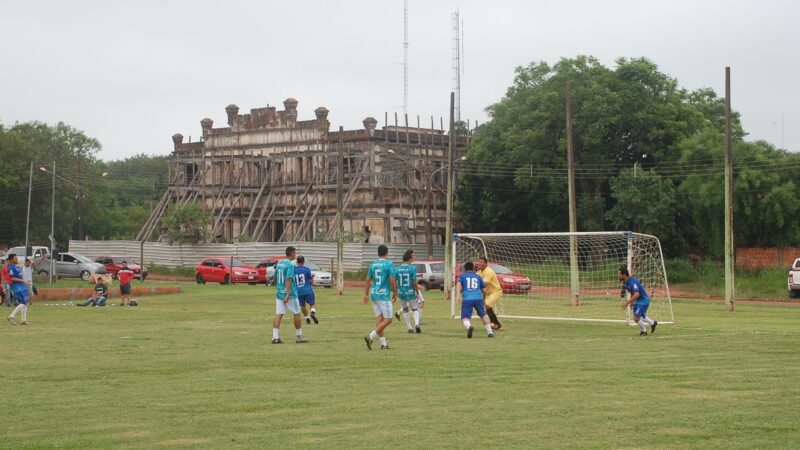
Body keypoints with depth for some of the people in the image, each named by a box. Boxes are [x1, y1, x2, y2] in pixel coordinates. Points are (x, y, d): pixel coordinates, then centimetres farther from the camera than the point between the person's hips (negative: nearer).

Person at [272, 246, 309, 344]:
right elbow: (288, 280, -21)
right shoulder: (290, 265, -13)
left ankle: (275, 337, -7)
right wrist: (288, 295, -25)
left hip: (279, 293, 6)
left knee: (278, 315, 1)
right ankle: (299, 337, 14)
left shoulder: (279, 263, 9)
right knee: (297, 314, 7)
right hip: (290, 294, -6)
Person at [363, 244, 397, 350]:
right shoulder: (389, 264, -9)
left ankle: (383, 343, 9)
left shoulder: (373, 264, 9)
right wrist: (395, 293, -1)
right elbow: (392, 280, -13)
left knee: (379, 319, 9)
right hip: (384, 295, -7)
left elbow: (368, 280, 14)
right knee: (388, 320, -2)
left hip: (374, 294, 7)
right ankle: (371, 336, -16)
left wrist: (366, 294, 21)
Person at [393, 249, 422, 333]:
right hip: (410, 292, -3)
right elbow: (414, 283, -14)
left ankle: (409, 328, 20)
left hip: (401, 293, 3)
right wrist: (417, 293, -4)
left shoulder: (397, 269, -3)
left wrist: (395, 292, 12)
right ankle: (417, 324, -13)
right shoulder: (412, 268, -12)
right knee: (415, 309, 12)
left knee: (405, 309, 20)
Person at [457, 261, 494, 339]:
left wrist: (458, 295, -15)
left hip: (466, 299, -2)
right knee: (484, 315, 24)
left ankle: (469, 326, -35)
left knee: (465, 318, -2)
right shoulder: (478, 277, 25)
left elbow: (458, 284, -2)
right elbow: (484, 290, 27)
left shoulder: (462, 276, 18)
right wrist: (484, 300, 44)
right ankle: (489, 332, 18)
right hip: (478, 298, 2)